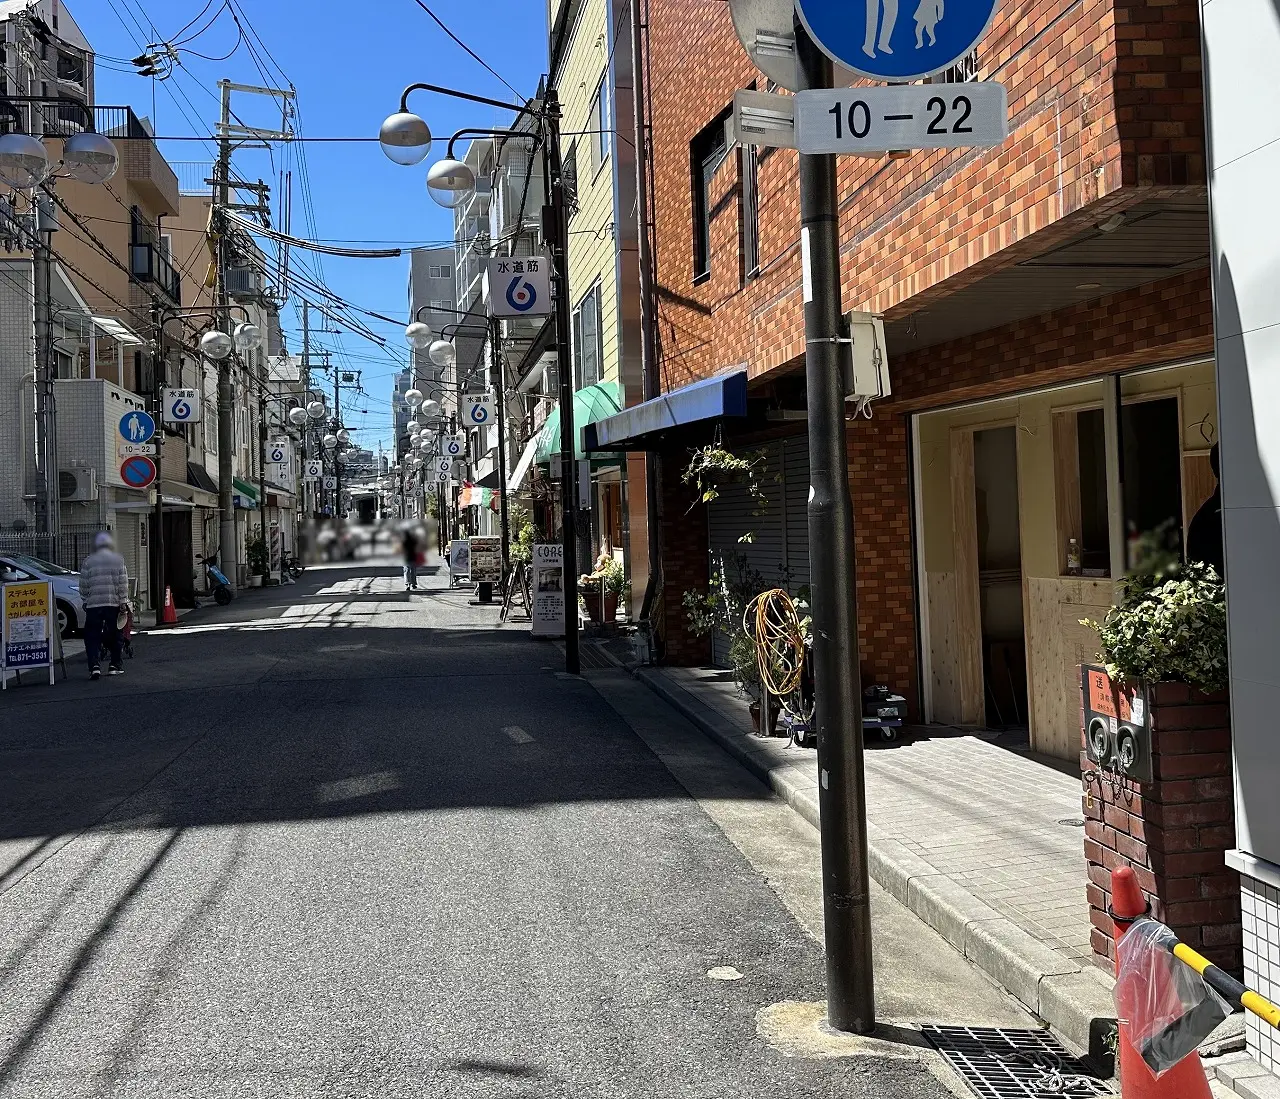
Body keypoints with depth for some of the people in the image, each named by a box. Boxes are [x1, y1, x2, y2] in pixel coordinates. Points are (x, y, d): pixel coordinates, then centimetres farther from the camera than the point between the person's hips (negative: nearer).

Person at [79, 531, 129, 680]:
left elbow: (84, 585, 4)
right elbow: (123, 583, -1)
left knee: (92, 636, 3)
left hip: (93, 604, -1)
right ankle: (116, 666, 14)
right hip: (114, 602, 1)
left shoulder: (88, 562, 4)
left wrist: (85, 601, 15)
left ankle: (94, 666, -11)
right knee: (115, 635, 12)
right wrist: (123, 601, 0)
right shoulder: (118, 560, 4)